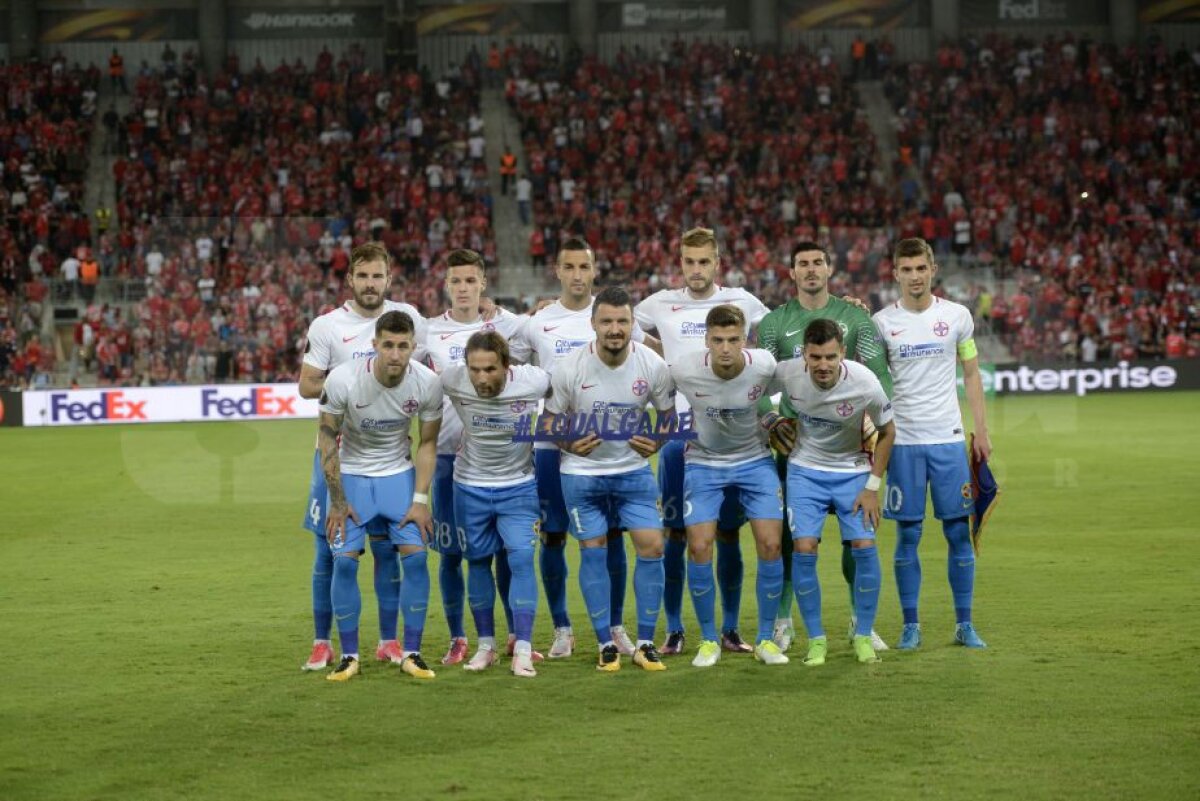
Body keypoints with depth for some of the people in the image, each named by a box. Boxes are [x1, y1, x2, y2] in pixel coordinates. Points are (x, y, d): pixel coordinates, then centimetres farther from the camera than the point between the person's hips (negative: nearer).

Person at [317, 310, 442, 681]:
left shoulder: (427, 383, -18)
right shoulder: (343, 380, -25)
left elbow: (428, 442, -3)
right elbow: (328, 437, -12)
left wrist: (420, 500, -8)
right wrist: (338, 501, -10)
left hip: (399, 473, 2)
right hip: (351, 476, -2)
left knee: (416, 555, -10)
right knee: (344, 561, -10)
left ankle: (411, 653, 2)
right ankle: (349, 656, 4)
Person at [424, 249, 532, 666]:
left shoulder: (508, 324, 3)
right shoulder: (429, 332, 4)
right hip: (450, 454, 0)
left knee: (507, 547, 3)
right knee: (451, 553, 3)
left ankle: (517, 636, 14)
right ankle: (457, 639, 14)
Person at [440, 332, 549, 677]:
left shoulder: (533, 382, -24)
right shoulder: (452, 381, -21)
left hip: (518, 486, -1)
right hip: (470, 486, 1)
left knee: (521, 558, -11)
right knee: (478, 561, 9)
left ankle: (522, 651, -8)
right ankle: (486, 645, 22)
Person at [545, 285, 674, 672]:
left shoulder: (653, 366, -11)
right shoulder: (569, 368, -15)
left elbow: (668, 414, 4)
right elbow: (549, 420, -3)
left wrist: (655, 443, -16)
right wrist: (570, 444, -22)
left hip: (633, 468, 1)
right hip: (582, 471, -1)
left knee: (652, 545, -6)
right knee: (593, 550, 0)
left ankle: (645, 643, 5)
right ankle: (606, 644, 12)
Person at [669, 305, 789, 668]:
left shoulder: (764, 366, -20)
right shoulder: (683, 370, -23)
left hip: (755, 459, 1)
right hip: (703, 462, -1)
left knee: (770, 545, -8)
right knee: (699, 547, -11)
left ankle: (766, 639, 8)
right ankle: (709, 641, 7)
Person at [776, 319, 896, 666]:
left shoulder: (865, 384, -24)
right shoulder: (786, 374, -21)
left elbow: (887, 432, -6)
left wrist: (872, 486, -7)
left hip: (852, 471, -1)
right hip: (805, 470, 1)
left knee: (864, 547, -12)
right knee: (804, 549, -12)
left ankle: (863, 635, 7)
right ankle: (816, 639, 3)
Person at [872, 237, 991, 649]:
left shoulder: (956, 315, 4)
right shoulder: (882, 322, 1)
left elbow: (971, 375, 10)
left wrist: (982, 431, 4)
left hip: (949, 440, 1)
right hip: (903, 441, -1)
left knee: (959, 532, 1)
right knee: (908, 535, 1)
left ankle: (964, 625, 10)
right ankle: (910, 625, 9)